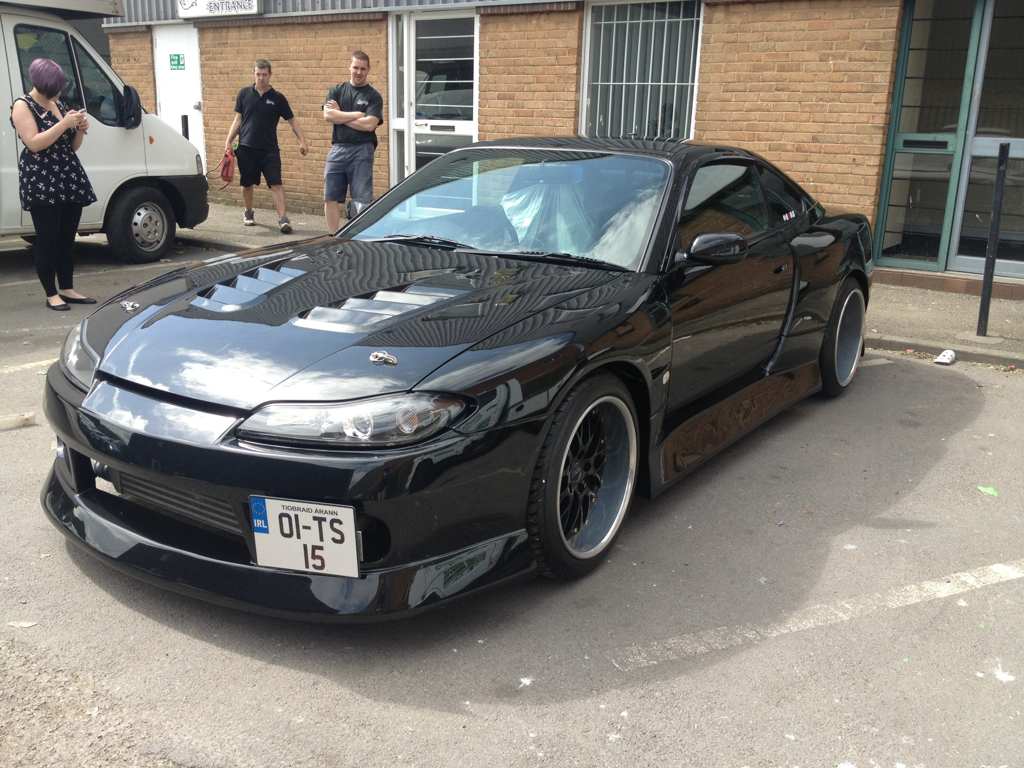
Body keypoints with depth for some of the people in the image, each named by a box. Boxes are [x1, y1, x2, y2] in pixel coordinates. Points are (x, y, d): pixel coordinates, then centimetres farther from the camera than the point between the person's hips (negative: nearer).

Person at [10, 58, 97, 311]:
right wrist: (64, 124, -17)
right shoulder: (22, 106, -3)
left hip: (69, 178, 6)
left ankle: (67, 289, 14)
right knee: (47, 239, -5)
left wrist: (80, 129, 1)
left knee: (67, 238, 7)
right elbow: (34, 143, -15)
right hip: (40, 182, -6)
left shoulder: (59, 104, 16)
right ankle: (51, 294, 1)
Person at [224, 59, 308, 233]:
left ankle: (283, 218, -15)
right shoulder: (244, 94, 5)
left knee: (276, 184, -12)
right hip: (246, 148, 2)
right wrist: (228, 141, 2)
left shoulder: (277, 98, 2)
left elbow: (292, 121, 3)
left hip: (269, 149, -2)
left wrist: (302, 141, -9)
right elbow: (238, 120, 10)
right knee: (247, 184, 11)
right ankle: (249, 213, 32)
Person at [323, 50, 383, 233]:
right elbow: (328, 115, -4)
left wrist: (340, 116, -4)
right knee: (330, 198, 5)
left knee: (362, 201, -5)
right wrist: (357, 115, -8)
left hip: (361, 151, -4)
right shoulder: (337, 91, 13)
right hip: (337, 149, 4)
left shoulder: (373, 96, 4)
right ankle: (334, 237, 15)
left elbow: (369, 124, -11)